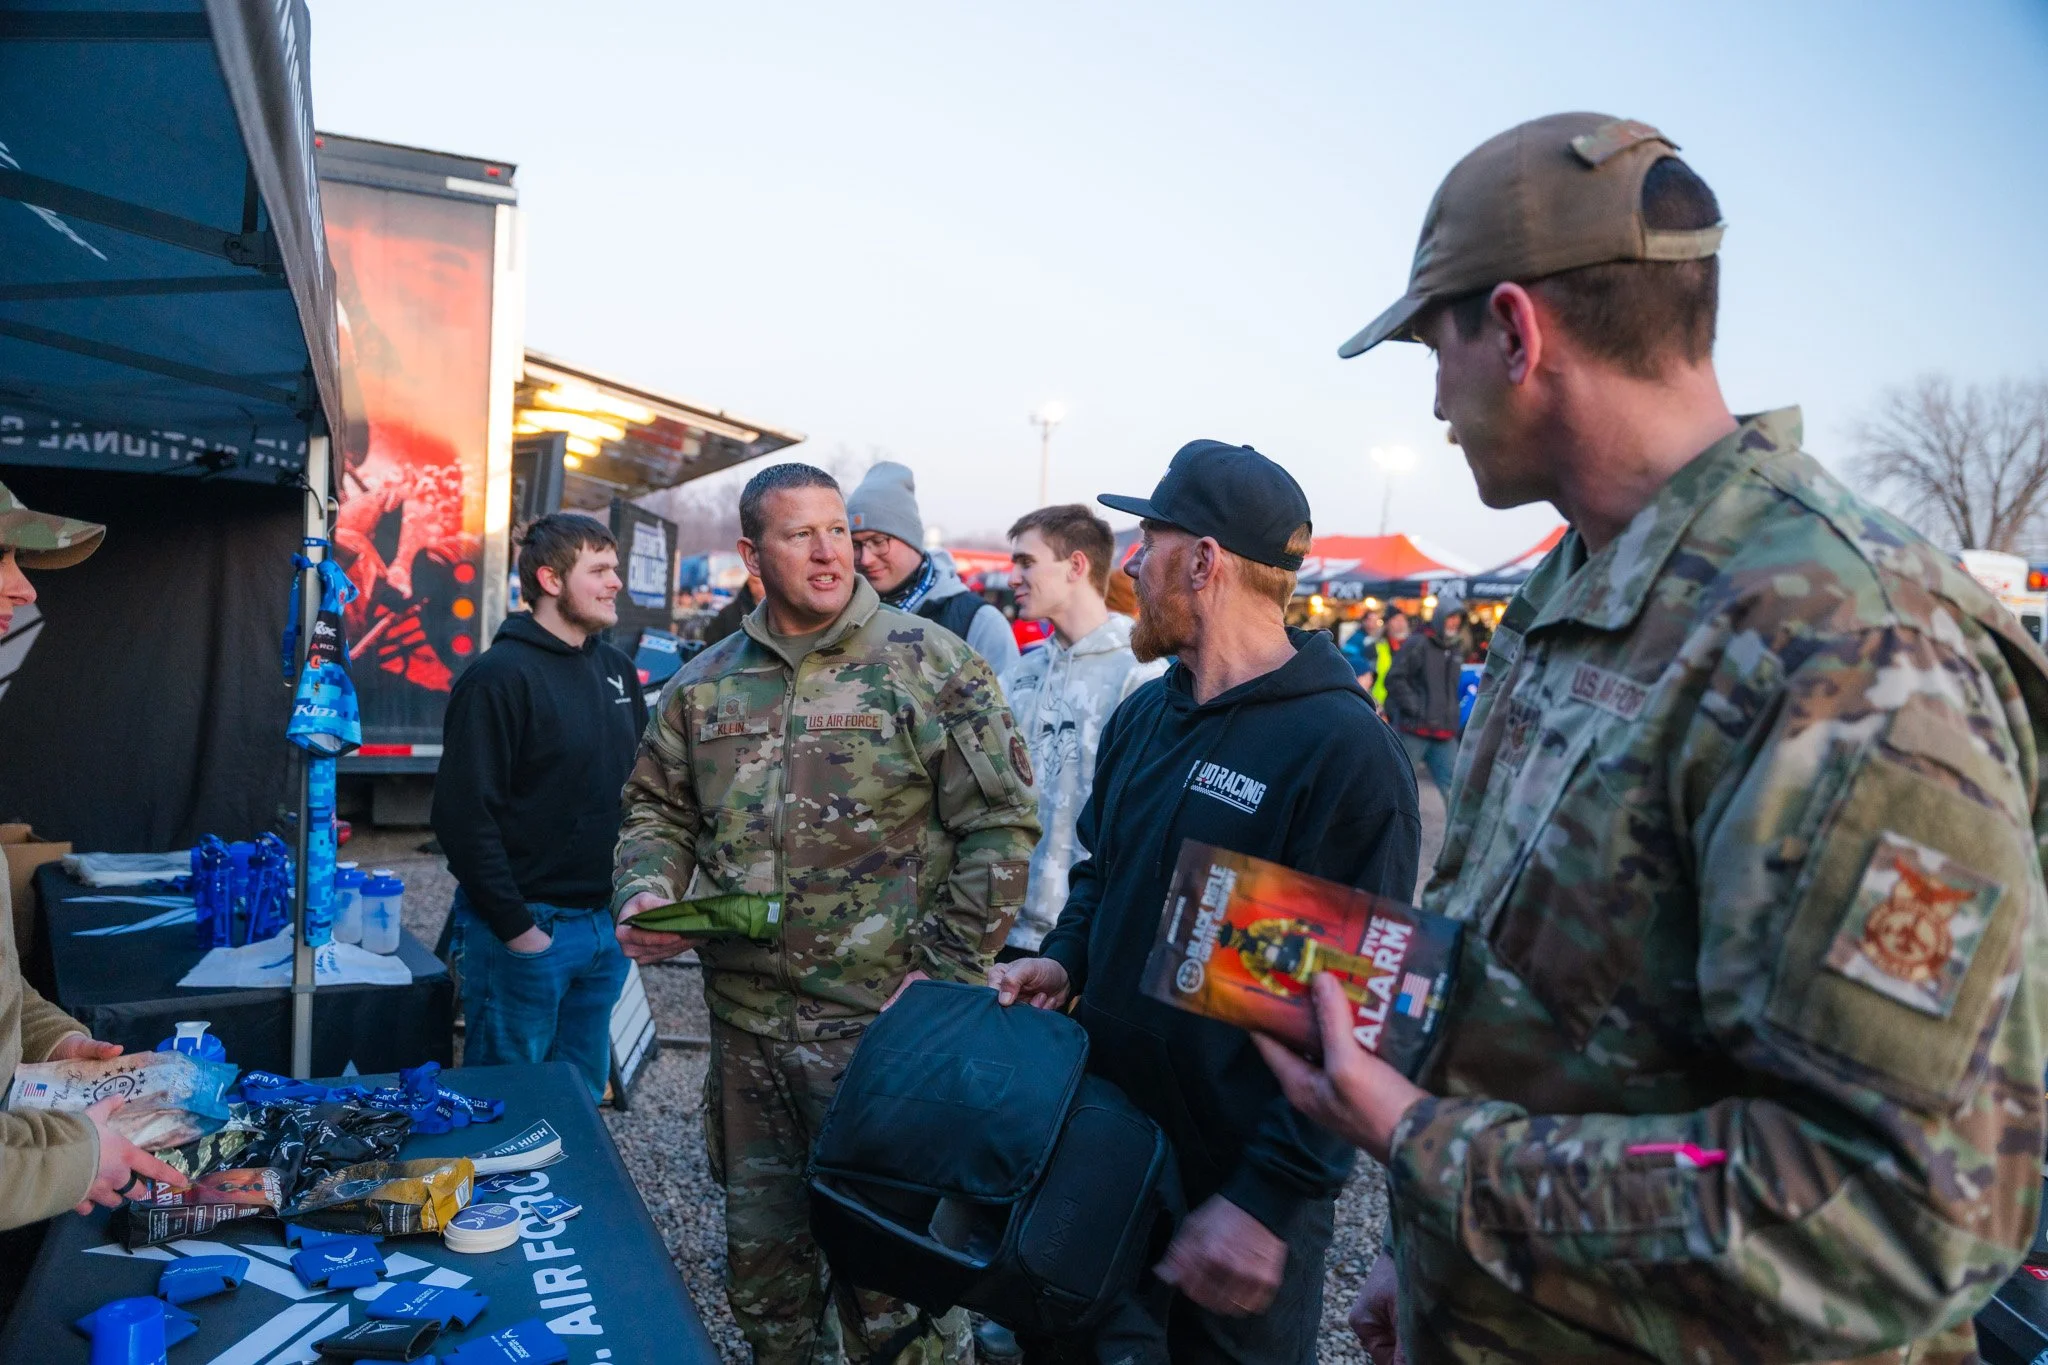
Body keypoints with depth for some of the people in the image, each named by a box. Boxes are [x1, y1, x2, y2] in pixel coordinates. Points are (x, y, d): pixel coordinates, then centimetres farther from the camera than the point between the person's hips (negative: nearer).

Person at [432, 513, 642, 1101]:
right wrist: (515, 927, -16)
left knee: (583, 1097, 18)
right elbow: (464, 816, -17)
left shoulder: (617, 670, 10)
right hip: (526, 929, -7)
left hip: (604, 929, 7)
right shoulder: (500, 676, -13)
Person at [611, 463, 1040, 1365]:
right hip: (745, 1023, 5)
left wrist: (947, 972, -13)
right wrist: (645, 890, -4)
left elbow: (1000, 822, -9)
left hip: (882, 1024, -4)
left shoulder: (930, 666, -7)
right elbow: (658, 808, 17)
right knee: (760, 1258, 20)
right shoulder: (706, 683, 7)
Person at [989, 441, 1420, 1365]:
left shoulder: (1342, 750, -20)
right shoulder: (1142, 718, 4)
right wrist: (1064, 958, -2)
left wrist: (1269, 1198, -23)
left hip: (1238, 1183, -6)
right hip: (1104, 1144, 7)